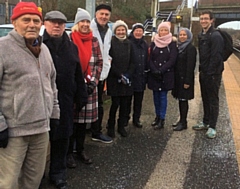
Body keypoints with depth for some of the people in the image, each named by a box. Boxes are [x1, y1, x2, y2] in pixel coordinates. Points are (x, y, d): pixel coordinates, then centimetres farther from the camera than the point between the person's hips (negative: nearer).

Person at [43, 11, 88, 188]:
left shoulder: (71, 47, 11)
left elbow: (78, 75, 13)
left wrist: (81, 97, 10)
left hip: (65, 101, 4)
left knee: (62, 137, 11)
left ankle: (58, 172, 27)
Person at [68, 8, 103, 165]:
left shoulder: (94, 41, 9)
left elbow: (99, 62, 9)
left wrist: (93, 80, -2)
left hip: (90, 85, 4)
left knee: (84, 118, 11)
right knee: (71, 118, 2)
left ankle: (80, 149, 25)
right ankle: (69, 151, 16)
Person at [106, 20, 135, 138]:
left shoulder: (129, 44, 12)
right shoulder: (111, 43, -2)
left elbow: (132, 62, 10)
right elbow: (110, 61, -7)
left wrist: (128, 75, -5)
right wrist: (119, 75, -11)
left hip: (127, 79, 4)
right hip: (114, 79, -4)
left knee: (125, 103, 4)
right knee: (115, 103, -6)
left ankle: (121, 126, 17)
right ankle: (111, 127, 10)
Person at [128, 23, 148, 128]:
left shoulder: (145, 44, 12)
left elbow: (147, 60, 15)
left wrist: (146, 71, 9)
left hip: (141, 77, 5)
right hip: (130, 76, -5)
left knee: (139, 99, 12)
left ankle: (136, 119, 23)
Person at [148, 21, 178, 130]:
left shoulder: (172, 44, 0)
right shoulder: (153, 43, 8)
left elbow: (172, 60, -8)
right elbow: (150, 59, 4)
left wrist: (161, 70, -16)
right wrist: (154, 70, -12)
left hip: (166, 75, -3)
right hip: (154, 75, 3)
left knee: (163, 96, -3)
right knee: (156, 96, 8)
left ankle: (162, 120, 1)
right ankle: (157, 116, 21)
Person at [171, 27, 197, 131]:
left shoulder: (191, 48, -11)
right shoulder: (179, 47, 14)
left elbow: (190, 66, -16)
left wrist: (187, 81, -19)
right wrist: (175, 78, 10)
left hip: (185, 78, -8)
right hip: (178, 77, 8)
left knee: (183, 99, -3)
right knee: (180, 99, 12)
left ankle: (183, 123, 6)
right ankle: (181, 120, 22)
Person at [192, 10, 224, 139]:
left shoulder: (216, 36, -14)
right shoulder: (201, 35, 12)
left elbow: (216, 57, -19)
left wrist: (210, 73, -19)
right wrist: (201, 70, 9)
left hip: (213, 74, -8)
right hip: (203, 73, 8)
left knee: (213, 100, 0)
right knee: (205, 99, 16)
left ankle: (212, 127, 8)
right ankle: (205, 122, 29)